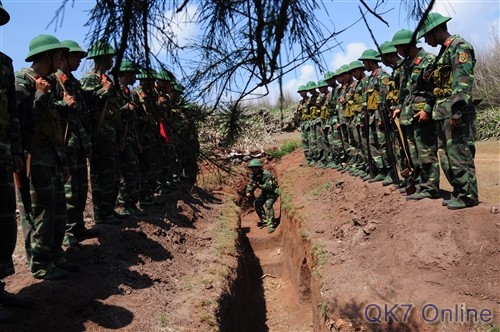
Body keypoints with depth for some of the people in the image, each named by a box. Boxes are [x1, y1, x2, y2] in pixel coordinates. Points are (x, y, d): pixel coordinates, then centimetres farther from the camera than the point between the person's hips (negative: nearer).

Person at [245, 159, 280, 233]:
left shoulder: (266, 174, -30)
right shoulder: (253, 175, -5)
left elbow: (269, 187, -35)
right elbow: (250, 184, 6)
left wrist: (259, 186, -46)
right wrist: (248, 192, -14)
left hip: (273, 191, -9)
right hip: (265, 192, 9)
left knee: (268, 204, -29)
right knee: (257, 203, 2)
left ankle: (271, 225, -26)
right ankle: (264, 220, 17)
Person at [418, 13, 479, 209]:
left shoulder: (459, 47, -8)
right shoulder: (444, 51, 22)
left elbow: (463, 79, -20)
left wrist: (457, 108, -27)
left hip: (456, 112, -10)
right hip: (443, 113, 10)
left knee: (459, 154, -7)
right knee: (446, 155, 12)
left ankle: (468, 196, 1)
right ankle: (459, 192, 20)